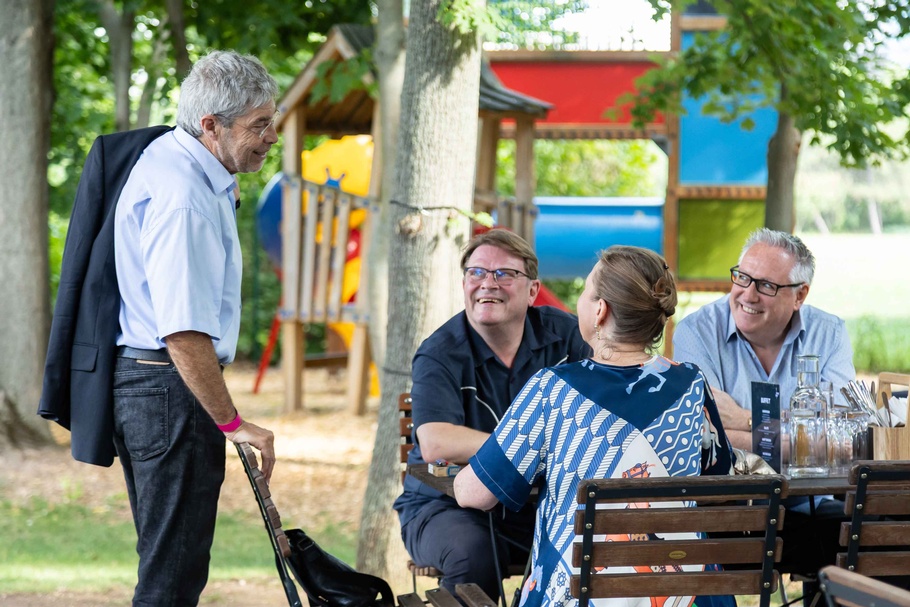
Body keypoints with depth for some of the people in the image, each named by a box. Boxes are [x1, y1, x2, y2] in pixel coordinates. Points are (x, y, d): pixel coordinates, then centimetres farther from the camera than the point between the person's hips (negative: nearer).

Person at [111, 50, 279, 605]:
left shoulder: (167, 156, 12)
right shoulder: (182, 196, -22)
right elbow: (184, 331, -27)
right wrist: (233, 423, -22)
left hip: (141, 381, 11)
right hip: (172, 390, -11)